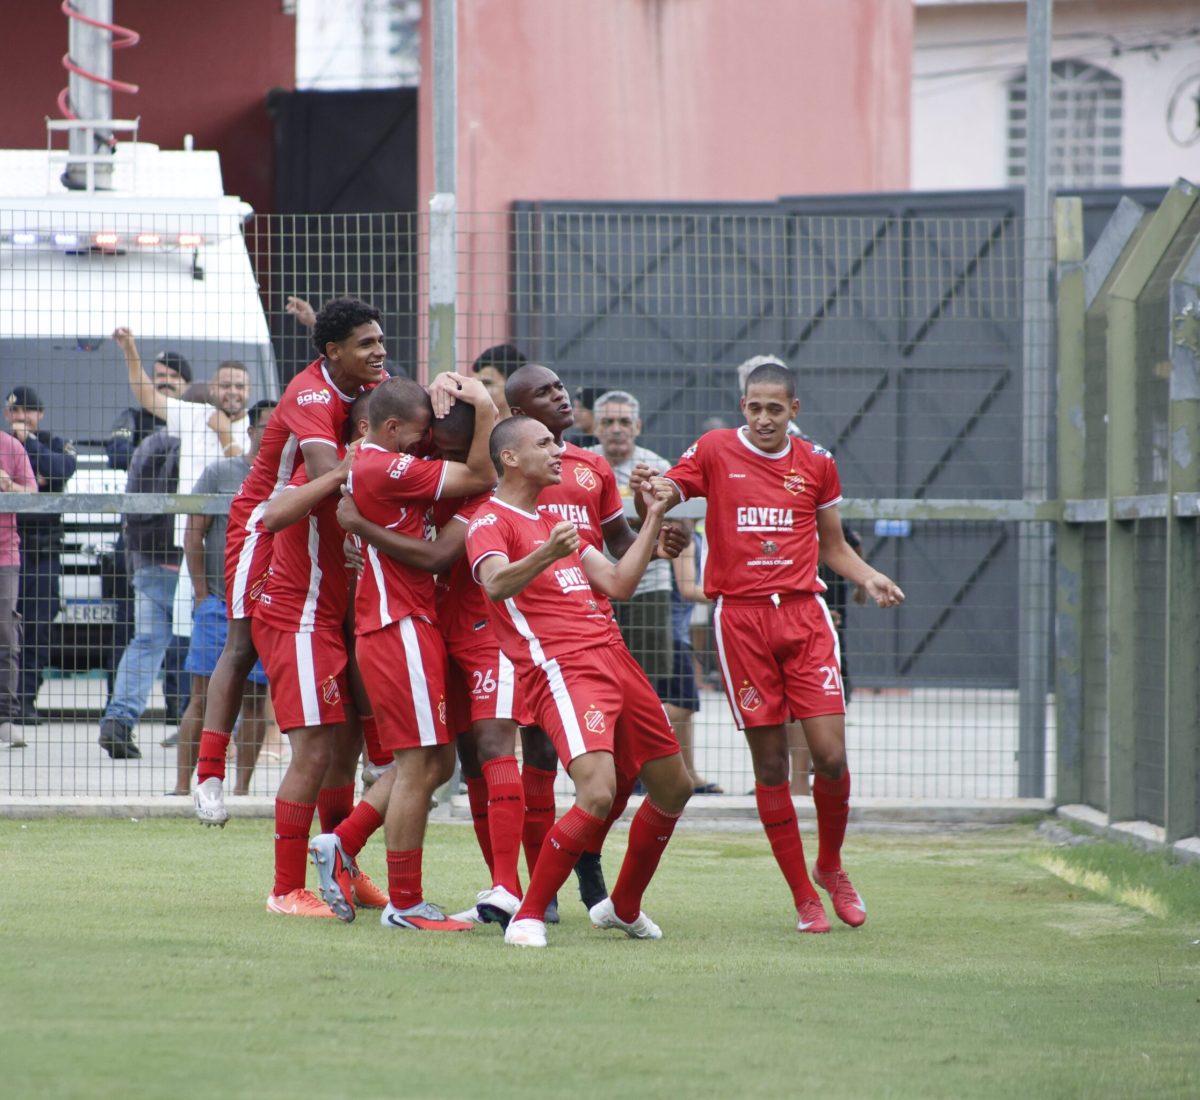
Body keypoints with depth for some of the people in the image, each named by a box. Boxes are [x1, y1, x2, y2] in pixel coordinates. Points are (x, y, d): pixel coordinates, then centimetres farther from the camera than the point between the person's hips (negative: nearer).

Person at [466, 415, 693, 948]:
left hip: (613, 658, 9)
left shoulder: (554, 521, 25)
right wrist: (548, 554, -43)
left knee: (674, 788, 15)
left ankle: (623, 907, 33)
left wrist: (653, 520, 18)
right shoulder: (491, 521, -3)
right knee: (598, 794, -26)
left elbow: (618, 583, 24)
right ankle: (527, 917, -14)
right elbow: (496, 584, -24)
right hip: (562, 669, -9)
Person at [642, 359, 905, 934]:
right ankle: (804, 897, 8)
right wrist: (650, 491, -20)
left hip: (804, 612, 2)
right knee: (770, 763, -1)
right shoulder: (714, 451, 4)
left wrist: (868, 577, 2)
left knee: (830, 755, -7)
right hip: (740, 617, -2)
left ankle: (831, 866, 19)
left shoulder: (815, 462, 11)